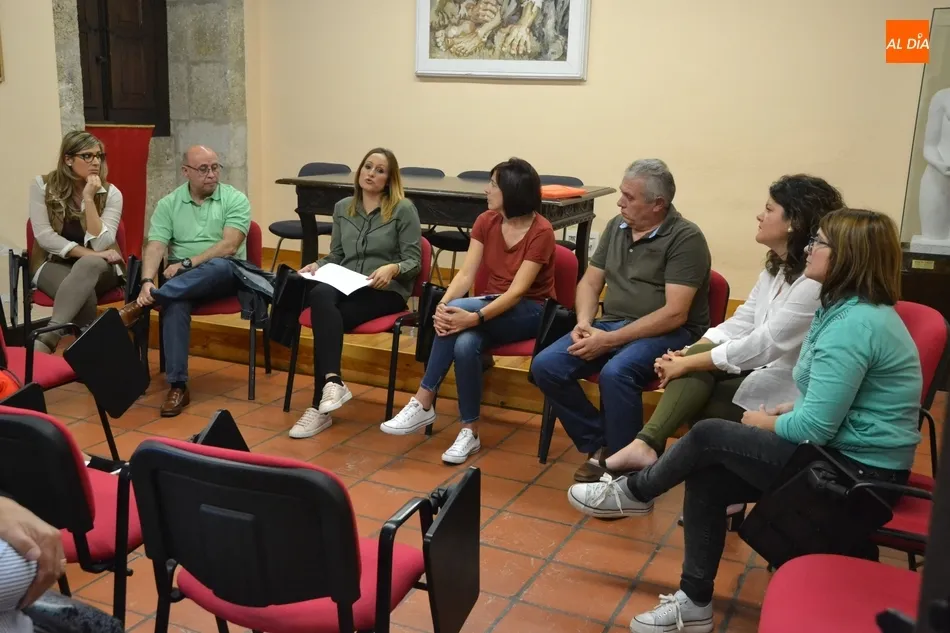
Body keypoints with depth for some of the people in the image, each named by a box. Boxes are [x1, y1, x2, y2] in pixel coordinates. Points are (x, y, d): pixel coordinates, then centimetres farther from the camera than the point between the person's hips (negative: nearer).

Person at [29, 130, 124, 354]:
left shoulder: (111, 193, -4)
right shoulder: (42, 185, -3)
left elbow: (100, 245, -15)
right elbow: (44, 236, -10)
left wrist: (89, 199, -21)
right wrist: (87, 252, -19)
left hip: (99, 268, 0)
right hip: (54, 264, 0)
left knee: (88, 265, -39)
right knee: (82, 291, -37)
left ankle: (46, 340, -50)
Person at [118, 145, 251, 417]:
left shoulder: (235, 199, 0)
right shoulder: (168, 204, 8)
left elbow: (229, 246, -12)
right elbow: (155, 247, -4)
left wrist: (187, 263, -17)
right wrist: (147, 281, -23)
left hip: (225, 276, -1)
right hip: (180, 282, 2)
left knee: (219, 266, -38)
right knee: (175, 303, -34)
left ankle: (143, 303, -32)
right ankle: (177, 386, -31)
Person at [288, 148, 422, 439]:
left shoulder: (403, 209, -2)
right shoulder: (342, 208, 14)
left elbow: (414, 262, -5)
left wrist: (392, 268, -25)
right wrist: (316, 265, -1)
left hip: (387, 291, -4)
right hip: (346, 286, 4)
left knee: (325, 317, -30)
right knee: (320, 295, -34)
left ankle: (320, 406, -29)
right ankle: (332, 382, -41)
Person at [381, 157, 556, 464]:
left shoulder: (541, 232, -18)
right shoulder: (485, 222, 0)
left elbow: (517, 291, -24)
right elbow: (466, 274, -7)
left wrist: (474, 317, -37)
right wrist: (442, 305, -26)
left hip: (530, 312, -5)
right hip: (493, 307, 5)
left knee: (460, 319, -31)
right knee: (464, 344, -31)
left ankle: (423, 403, -20)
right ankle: (469, 431, -20)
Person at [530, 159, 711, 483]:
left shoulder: (685, 238, -12)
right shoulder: (617, 226, 9)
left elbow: (674, 314, -19)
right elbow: (590, 282, 14)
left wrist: (609, 340, -22)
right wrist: (584, 322, -8)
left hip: (669, 333, -7)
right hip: (611, 325, 7)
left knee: (615, 373, -36)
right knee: (546, 366, -14)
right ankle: (600, 445, 0)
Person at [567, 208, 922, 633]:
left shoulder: (853, 324, -24)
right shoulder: (856, 309, 9)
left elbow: (815, 427, -26)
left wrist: (763, 423, -7)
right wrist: (785, 410, 3)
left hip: (857, 472, -9)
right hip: (851, 456, 9)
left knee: (709, 436, -10)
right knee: (706, 479, -1)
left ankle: (633, 493, 16)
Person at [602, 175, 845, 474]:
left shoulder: (816, 283, -24)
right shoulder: (777, 266, 7)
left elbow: (764, 346, -26)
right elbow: (743, 320, 7)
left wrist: (687, 364, -20)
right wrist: (687, 354, -9)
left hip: (787, 393, -7)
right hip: (764, 370, 7)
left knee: (692, 402, -14)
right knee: (698, 355, -18)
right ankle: (646, 444, -28)